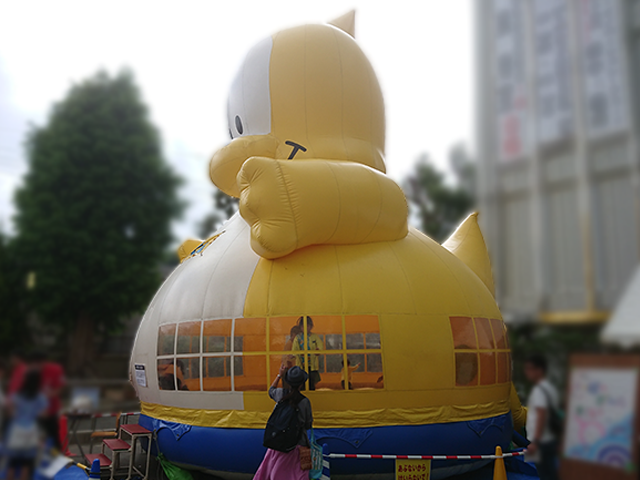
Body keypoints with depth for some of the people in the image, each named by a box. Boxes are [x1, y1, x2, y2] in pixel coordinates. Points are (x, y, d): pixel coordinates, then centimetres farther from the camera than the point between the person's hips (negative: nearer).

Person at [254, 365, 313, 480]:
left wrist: (279, 375, 21)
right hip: (298, 443, -3)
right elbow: (308, 425, -3)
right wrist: (311, 420, 18)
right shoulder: (305, 401, -14)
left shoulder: (281, 394, -8)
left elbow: (271, 391, 19)